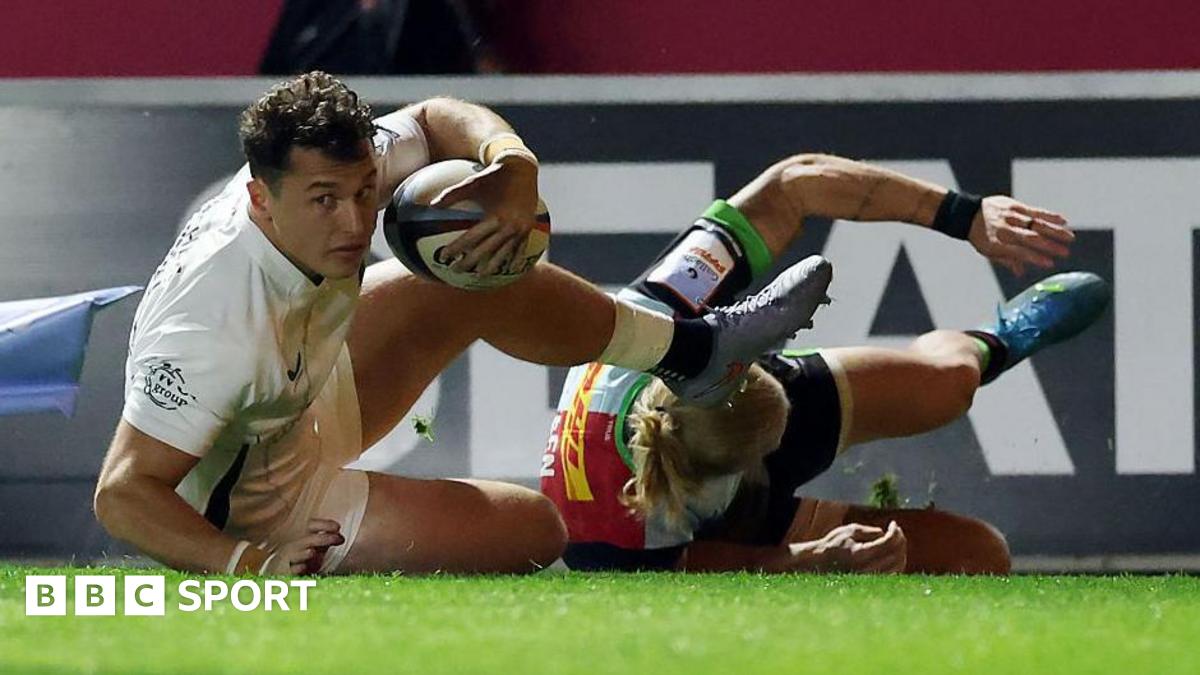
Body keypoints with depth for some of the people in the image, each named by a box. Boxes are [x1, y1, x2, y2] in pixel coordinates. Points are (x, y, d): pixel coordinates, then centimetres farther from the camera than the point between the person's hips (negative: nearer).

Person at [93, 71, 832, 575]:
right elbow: (124, 493, -40)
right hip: (249, 507, -8)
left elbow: (435, 120, -4)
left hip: (306, 401, 8)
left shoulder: (329, 169, -22)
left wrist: (514, 167, -25)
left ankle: (694, 348, 34)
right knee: (535, 529, -5)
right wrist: (250, 566, -51)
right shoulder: (216, 329, -42)